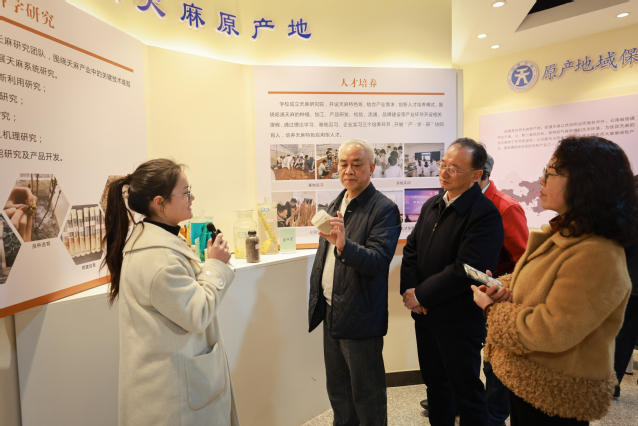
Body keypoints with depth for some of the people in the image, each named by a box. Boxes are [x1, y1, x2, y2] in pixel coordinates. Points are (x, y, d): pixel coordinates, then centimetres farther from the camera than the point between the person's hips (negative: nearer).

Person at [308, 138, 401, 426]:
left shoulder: (384, 209, -14)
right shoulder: (334, 205, 10)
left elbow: (378, 262, -24)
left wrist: (344, 244, -41)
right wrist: (317, 299, 16)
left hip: (359, 317, -7)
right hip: (331, 313, 8)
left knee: (367, 396, 10)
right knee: (337, 390, 23)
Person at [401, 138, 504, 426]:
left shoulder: (484, 214, -18)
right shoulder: (432, 205, 7)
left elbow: (466, 270, -25)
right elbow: (411, 249, 7)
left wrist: (421, 295, -17)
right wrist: (409, 290, -8)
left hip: (459, 322, -7)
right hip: (425, 315, 7)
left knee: (466, 393, 11)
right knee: (435, 384, 23)